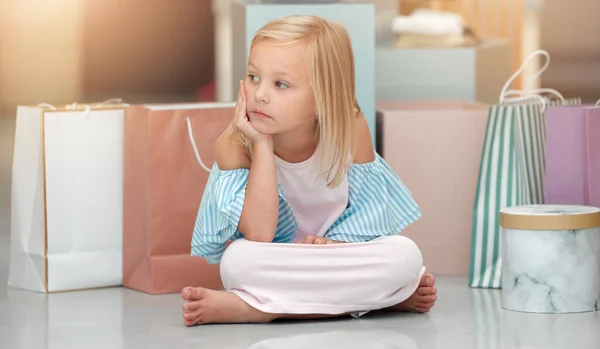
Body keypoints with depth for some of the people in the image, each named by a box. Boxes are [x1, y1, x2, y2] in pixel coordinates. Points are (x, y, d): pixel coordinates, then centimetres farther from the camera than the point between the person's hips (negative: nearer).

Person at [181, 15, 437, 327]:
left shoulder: (351, 129, -15)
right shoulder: (233, 145, -19)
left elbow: (367, 207, -7)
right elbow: (258, 234, -28)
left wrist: (336, 243, -27)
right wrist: (262, 145, -30)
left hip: (336, 254, 2)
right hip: (274, 265, -2)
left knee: (406, 254, -28)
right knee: (239, 260, -36)